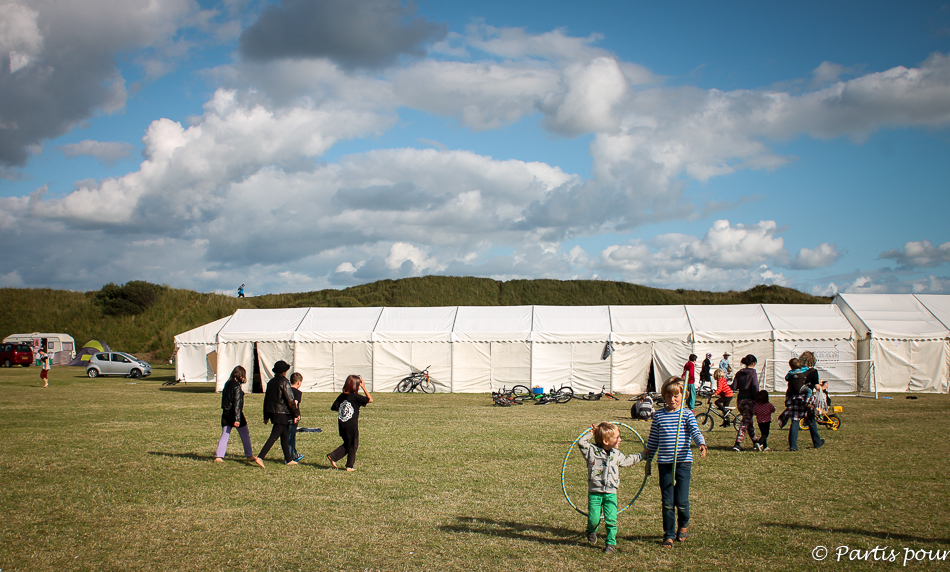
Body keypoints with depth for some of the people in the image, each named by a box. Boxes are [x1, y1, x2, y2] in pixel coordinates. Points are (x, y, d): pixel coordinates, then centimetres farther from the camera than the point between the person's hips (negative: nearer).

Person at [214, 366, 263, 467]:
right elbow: (237, 403, -19)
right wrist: (237, 419, -21)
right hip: (234, 413, -7)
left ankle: (218, 456, 0)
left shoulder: (227, 384, 7)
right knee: (245, 435, 8)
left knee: (225, 435, 8)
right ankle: (249, 456, 14)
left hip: (226, 414, 7)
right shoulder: (237, 386, -15)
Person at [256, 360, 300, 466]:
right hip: (281, 413, -8)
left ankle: (289, 459, 20)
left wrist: (266, 416, 20)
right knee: (274, 436, -7)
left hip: (272, 412, 8)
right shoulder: (284, 382, -12)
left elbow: (266, 399, 14)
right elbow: (290, 400, -14)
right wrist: (297, 414, -6)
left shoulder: (271, 382, 11)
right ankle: (260, 456, -15)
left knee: (284, 436, 15)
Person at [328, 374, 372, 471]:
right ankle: (350, 466, 14)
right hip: (352, 426, -6)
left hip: (342, 425, 6)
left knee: (347, 444, 21)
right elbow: (370, 399, -8)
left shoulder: (341, 396, 2)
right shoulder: (356, 397, -14)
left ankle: (332, 456, 9)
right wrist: (364, 388, -5)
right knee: (353, 445, 9)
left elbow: (334, 408, 6)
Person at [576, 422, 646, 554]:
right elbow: (581, 443, -11)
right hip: (594, 493, -3)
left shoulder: (617, 455, 11)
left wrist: (642, 455, 33)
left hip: (611, 493, 3)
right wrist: (590, 433, -11)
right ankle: (591, 532, 30)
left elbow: (627, 460, 29)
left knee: (611, 520, -5)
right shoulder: (592, 451, -4)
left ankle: (611, 543, 10)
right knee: (593, 518, -4)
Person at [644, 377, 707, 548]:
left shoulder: (687, 414, 1)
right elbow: (653, 440, 14)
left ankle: (683, 524, 29)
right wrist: (648, 460, 16)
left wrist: (701, 444, -34)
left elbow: (695, 431, -13)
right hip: (664, 463, 2)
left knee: (681, 501, -1)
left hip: (683, 462, -2)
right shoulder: (659, 415, 7)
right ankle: (669, 534, 16)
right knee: (667, 502, 3)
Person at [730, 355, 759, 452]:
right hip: (749, 400, -5)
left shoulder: (739, 373, 5)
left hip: (740, 400, 5)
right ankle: (737, 444, -13)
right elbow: (755, 389, -16)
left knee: (748, 420, 19)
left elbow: (734, 387, 1)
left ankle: (755, 441, 30)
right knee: (745, 422, -3)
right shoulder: (753, 373, -9)